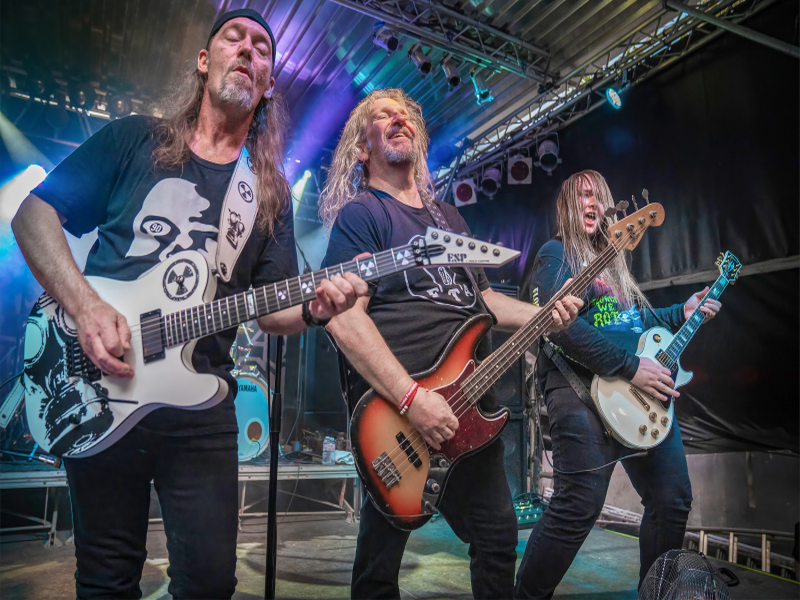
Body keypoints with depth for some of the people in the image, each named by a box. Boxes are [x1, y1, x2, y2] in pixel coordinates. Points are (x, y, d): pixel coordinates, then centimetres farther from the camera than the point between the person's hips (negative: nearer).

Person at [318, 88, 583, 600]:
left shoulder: (449, 217, 19)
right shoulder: (359, 215, -6)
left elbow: (480, 296, 23)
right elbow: (344, 317, -17)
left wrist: (545, 314, 6)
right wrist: (412, 398, -24)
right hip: (396, 411, -7)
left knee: (499, 534, 19)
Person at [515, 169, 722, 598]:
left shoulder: (612, 261, 23)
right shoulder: (557, 253, -3)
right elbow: (559, 325, -19)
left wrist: (682, 314, 18)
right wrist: (631, 366, -20)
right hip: (581, 389, -9)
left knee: (673, 502, 13)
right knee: (578, 509, -13)